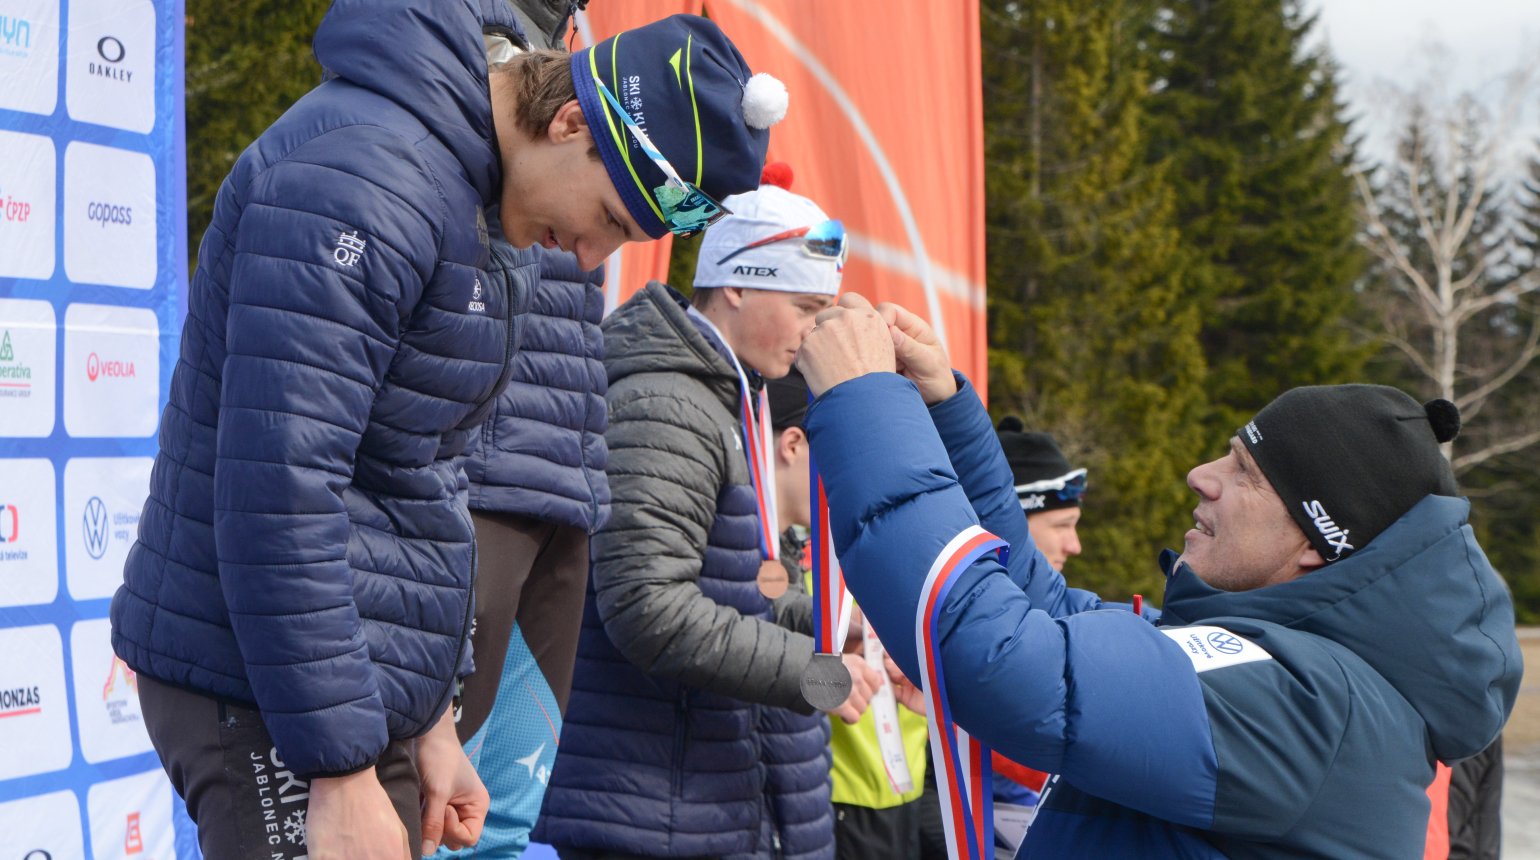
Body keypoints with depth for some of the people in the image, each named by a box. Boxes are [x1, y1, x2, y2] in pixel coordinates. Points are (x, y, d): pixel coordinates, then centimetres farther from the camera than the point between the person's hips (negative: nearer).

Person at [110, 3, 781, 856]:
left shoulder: (447, 168, 14)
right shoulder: (366, 177, -19)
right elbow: (277, 495, -24)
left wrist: (425, 720, 18)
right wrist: (342, 774, -22)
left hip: (361, 687, 9)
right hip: (265, 691, -9)